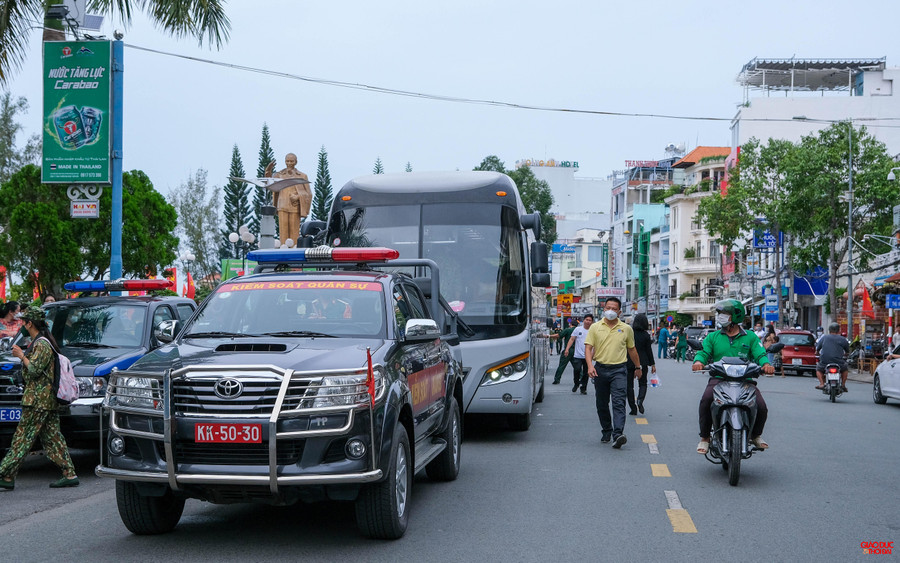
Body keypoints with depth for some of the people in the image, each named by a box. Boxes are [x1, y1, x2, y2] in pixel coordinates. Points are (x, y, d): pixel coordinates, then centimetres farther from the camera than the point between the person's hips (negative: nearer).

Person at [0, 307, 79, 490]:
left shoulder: (41, 344, -15)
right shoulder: (44, 342, 17)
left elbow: (34, 370, -20)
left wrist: (22, 356, -9)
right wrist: (23, 355, 16)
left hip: (38, 400, -10)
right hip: (49, 399, 10)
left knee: (23, 438, -7)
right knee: (52, 437, 8)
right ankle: (70, 474, 5)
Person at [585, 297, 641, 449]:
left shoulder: (626, 329, 6)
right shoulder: (595, 327, 4)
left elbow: (632, 350, 17)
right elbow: (588, 348, -1)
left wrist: (638, 367, 22)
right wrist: (590, 365, -16)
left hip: (618, 370, -2)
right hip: (600, 369, 2)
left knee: (619, 403, -15)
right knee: (602, 405, 11)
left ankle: (618, 434, -25)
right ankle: (606, 431, 27)